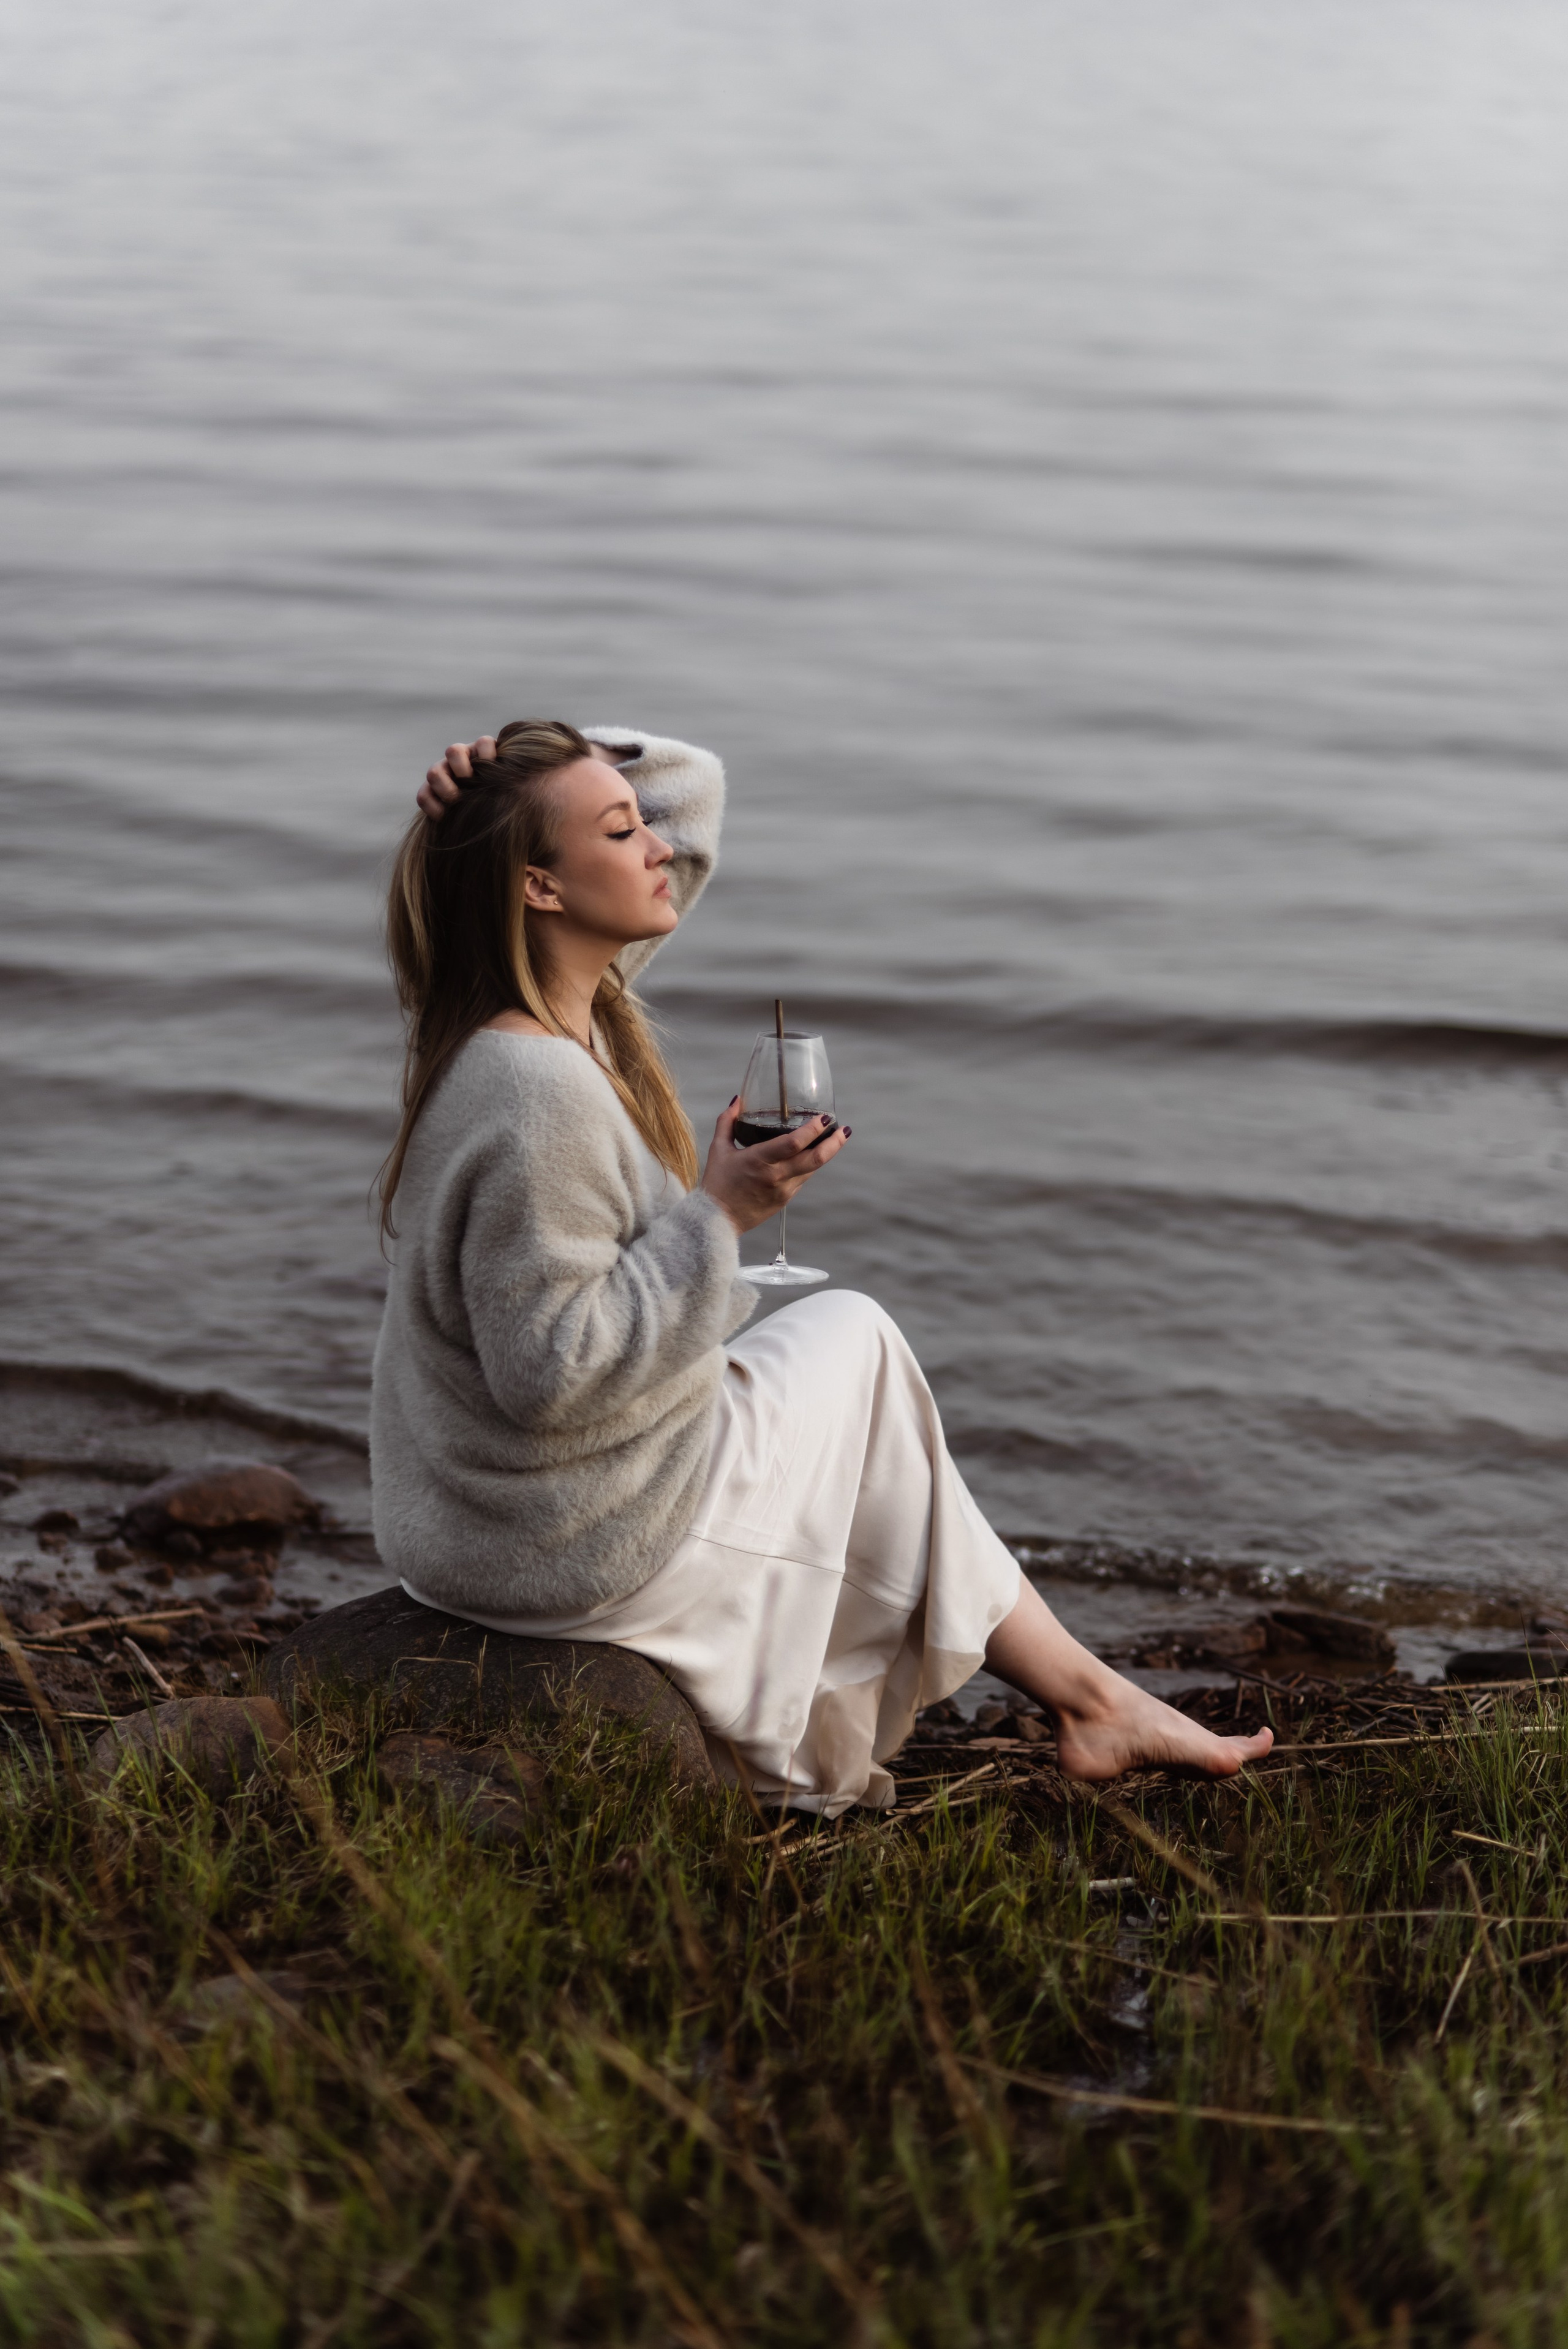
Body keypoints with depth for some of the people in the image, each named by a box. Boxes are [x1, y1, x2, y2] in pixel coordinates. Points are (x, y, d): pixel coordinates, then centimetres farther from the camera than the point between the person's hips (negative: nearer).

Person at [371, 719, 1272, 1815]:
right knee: (853, 1335, 9)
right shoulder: (537, 1092, -29)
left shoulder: (561, 996, 0)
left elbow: (691, 783, 10)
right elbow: (547, 1372, -29)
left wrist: (538, 769, -7)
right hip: (577, 1547, -9)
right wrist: (716, 1213, -25)